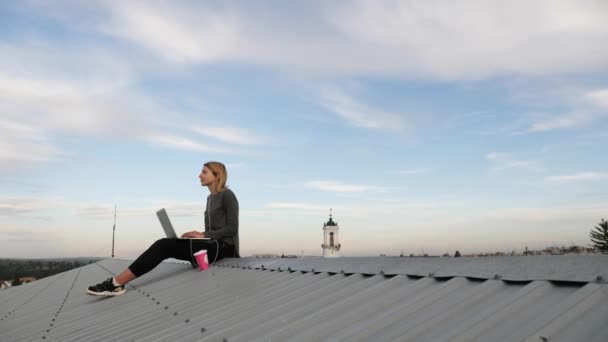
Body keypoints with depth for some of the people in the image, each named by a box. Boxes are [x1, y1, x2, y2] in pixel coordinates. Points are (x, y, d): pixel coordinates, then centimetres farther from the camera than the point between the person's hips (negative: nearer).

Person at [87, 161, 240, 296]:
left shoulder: (227, 195, -6)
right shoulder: (210, 198, 21)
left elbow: (232, 228, -14)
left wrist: (204, 235, -18)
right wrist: (197, 235, 4)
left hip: (223, 247, -9)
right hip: (211, 245, 9)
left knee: (165, 246, -20)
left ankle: (116, 283, -22)